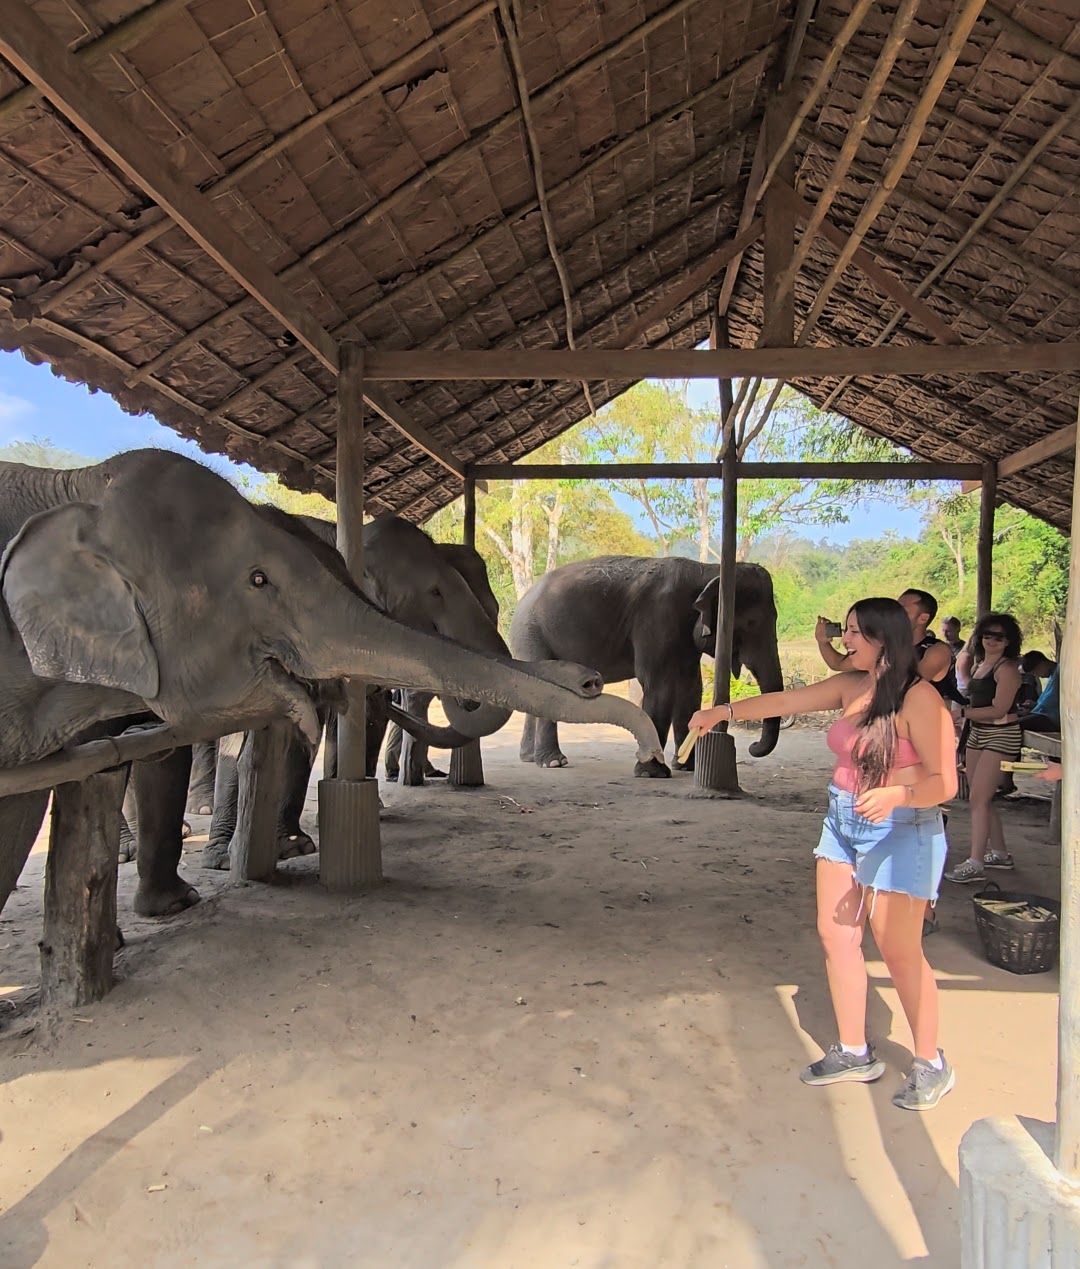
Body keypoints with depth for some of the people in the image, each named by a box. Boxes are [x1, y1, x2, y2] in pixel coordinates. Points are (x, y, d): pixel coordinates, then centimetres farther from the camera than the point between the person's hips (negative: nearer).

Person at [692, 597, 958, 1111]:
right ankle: (854, 1053, 25)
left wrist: (896, 795, -35)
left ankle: (931, 1064, 24)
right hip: (843, 823, 7)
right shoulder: (850, 686, 3)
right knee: (836, 934, 9)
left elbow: (944, 782, -18)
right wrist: (726, 711, -6)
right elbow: (787, 701, 4)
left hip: (899, 831, -7)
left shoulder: (919, 699, -17)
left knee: (898, 950, 2)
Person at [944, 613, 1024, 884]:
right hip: (977, 733, 9)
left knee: (978, 797, -13)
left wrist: (960, 713, -22)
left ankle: (975, 864, -12)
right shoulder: (978, 664, 12)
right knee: (980, 797, 13)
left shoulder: (1006, 668, -13)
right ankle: (999, 853, 26)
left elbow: (999, 710, -20)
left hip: (1001, 735, -9)